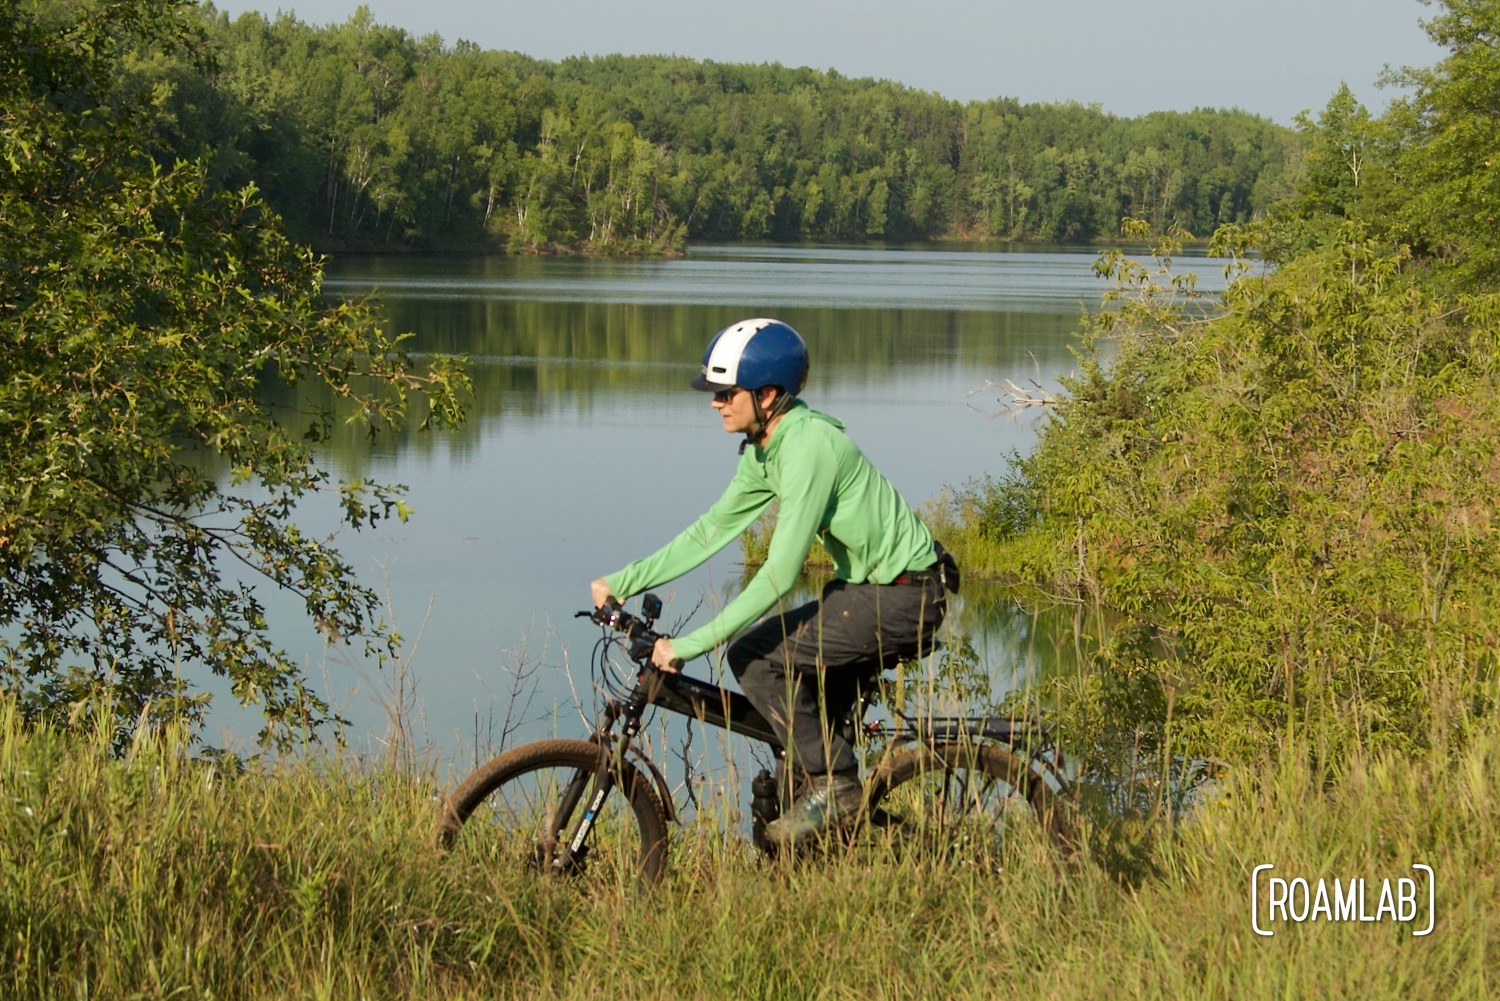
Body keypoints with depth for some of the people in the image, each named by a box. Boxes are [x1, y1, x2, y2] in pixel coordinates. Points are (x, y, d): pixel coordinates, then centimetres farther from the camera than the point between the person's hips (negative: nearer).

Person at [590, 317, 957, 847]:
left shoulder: (808, 446, -24)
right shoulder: (764, 450, 6)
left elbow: (780, 573, -28)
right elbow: (710, 531, 13)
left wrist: (693, 643, -27)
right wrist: (623, 582, 7)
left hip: (903, 595, -10)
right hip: (869, 584, 10)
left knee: (756, 660, -14)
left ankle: (834, 786, -3)